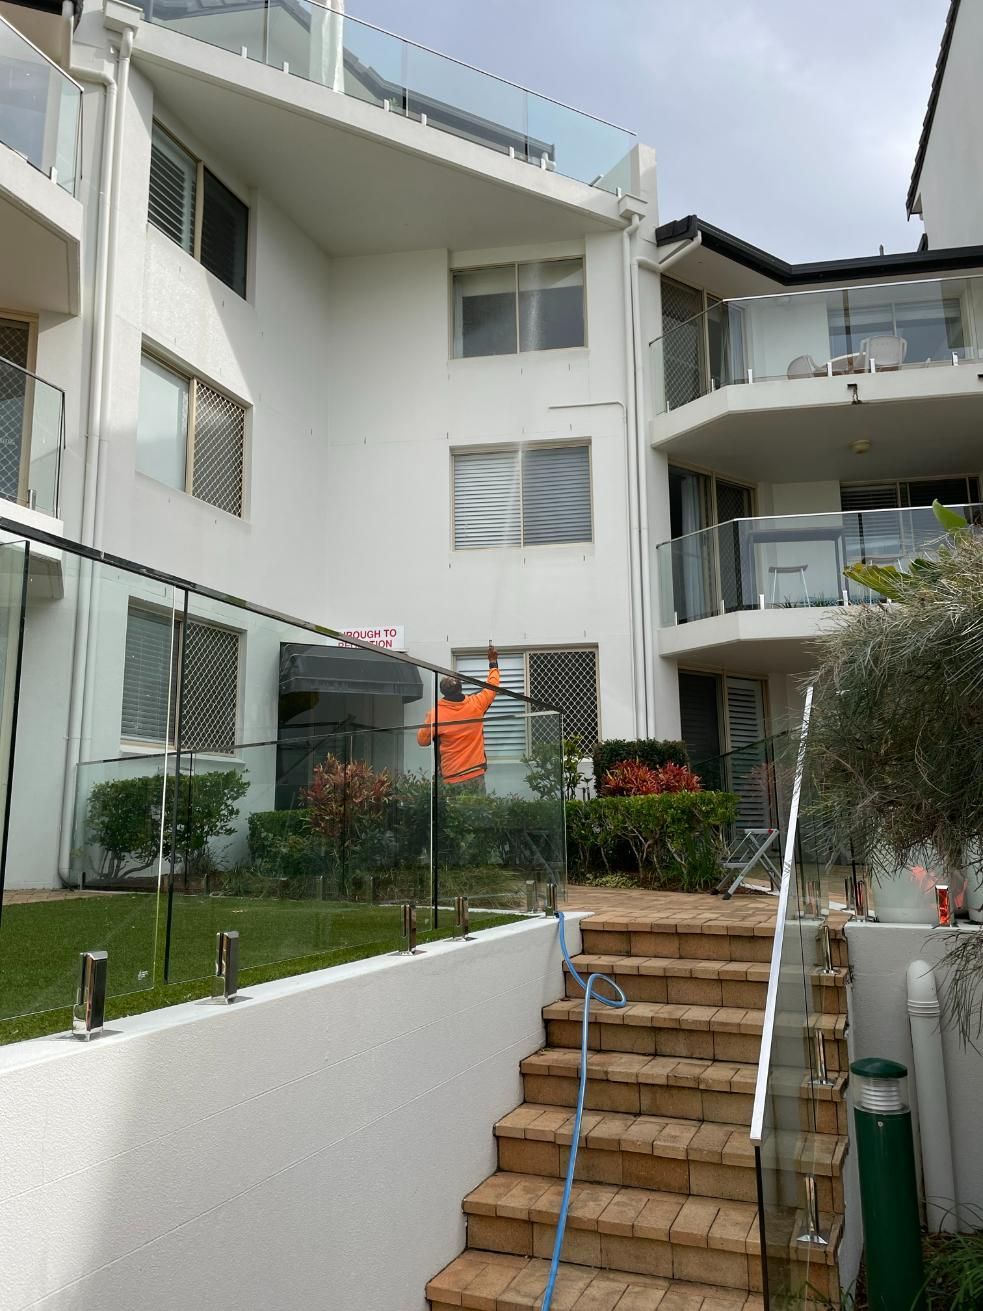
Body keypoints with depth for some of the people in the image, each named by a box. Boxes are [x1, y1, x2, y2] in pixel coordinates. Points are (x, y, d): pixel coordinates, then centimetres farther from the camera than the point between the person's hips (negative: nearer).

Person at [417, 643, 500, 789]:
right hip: (476, 775, 2)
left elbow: (422, 740, 4)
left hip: (452, 779, -2)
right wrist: (493, 663, 29)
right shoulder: (475, 705, -3)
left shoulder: (435, 713, -8)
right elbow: (492, 686, 15)